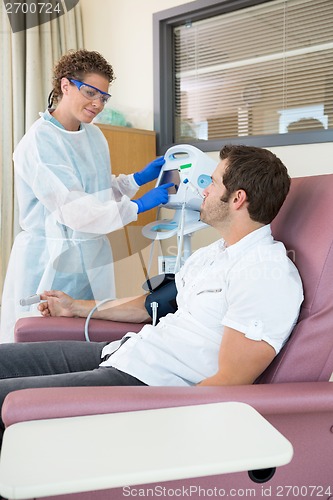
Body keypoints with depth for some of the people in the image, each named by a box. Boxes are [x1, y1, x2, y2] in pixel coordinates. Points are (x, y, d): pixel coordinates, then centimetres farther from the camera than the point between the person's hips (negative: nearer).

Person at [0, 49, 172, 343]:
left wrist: (140, 178, 2)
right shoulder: (38, 142, -15)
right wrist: (139, 206, -20)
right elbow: (73, 210, -22)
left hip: (93, 259, 7)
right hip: (51, 261, -7)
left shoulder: (95, 136, 9)